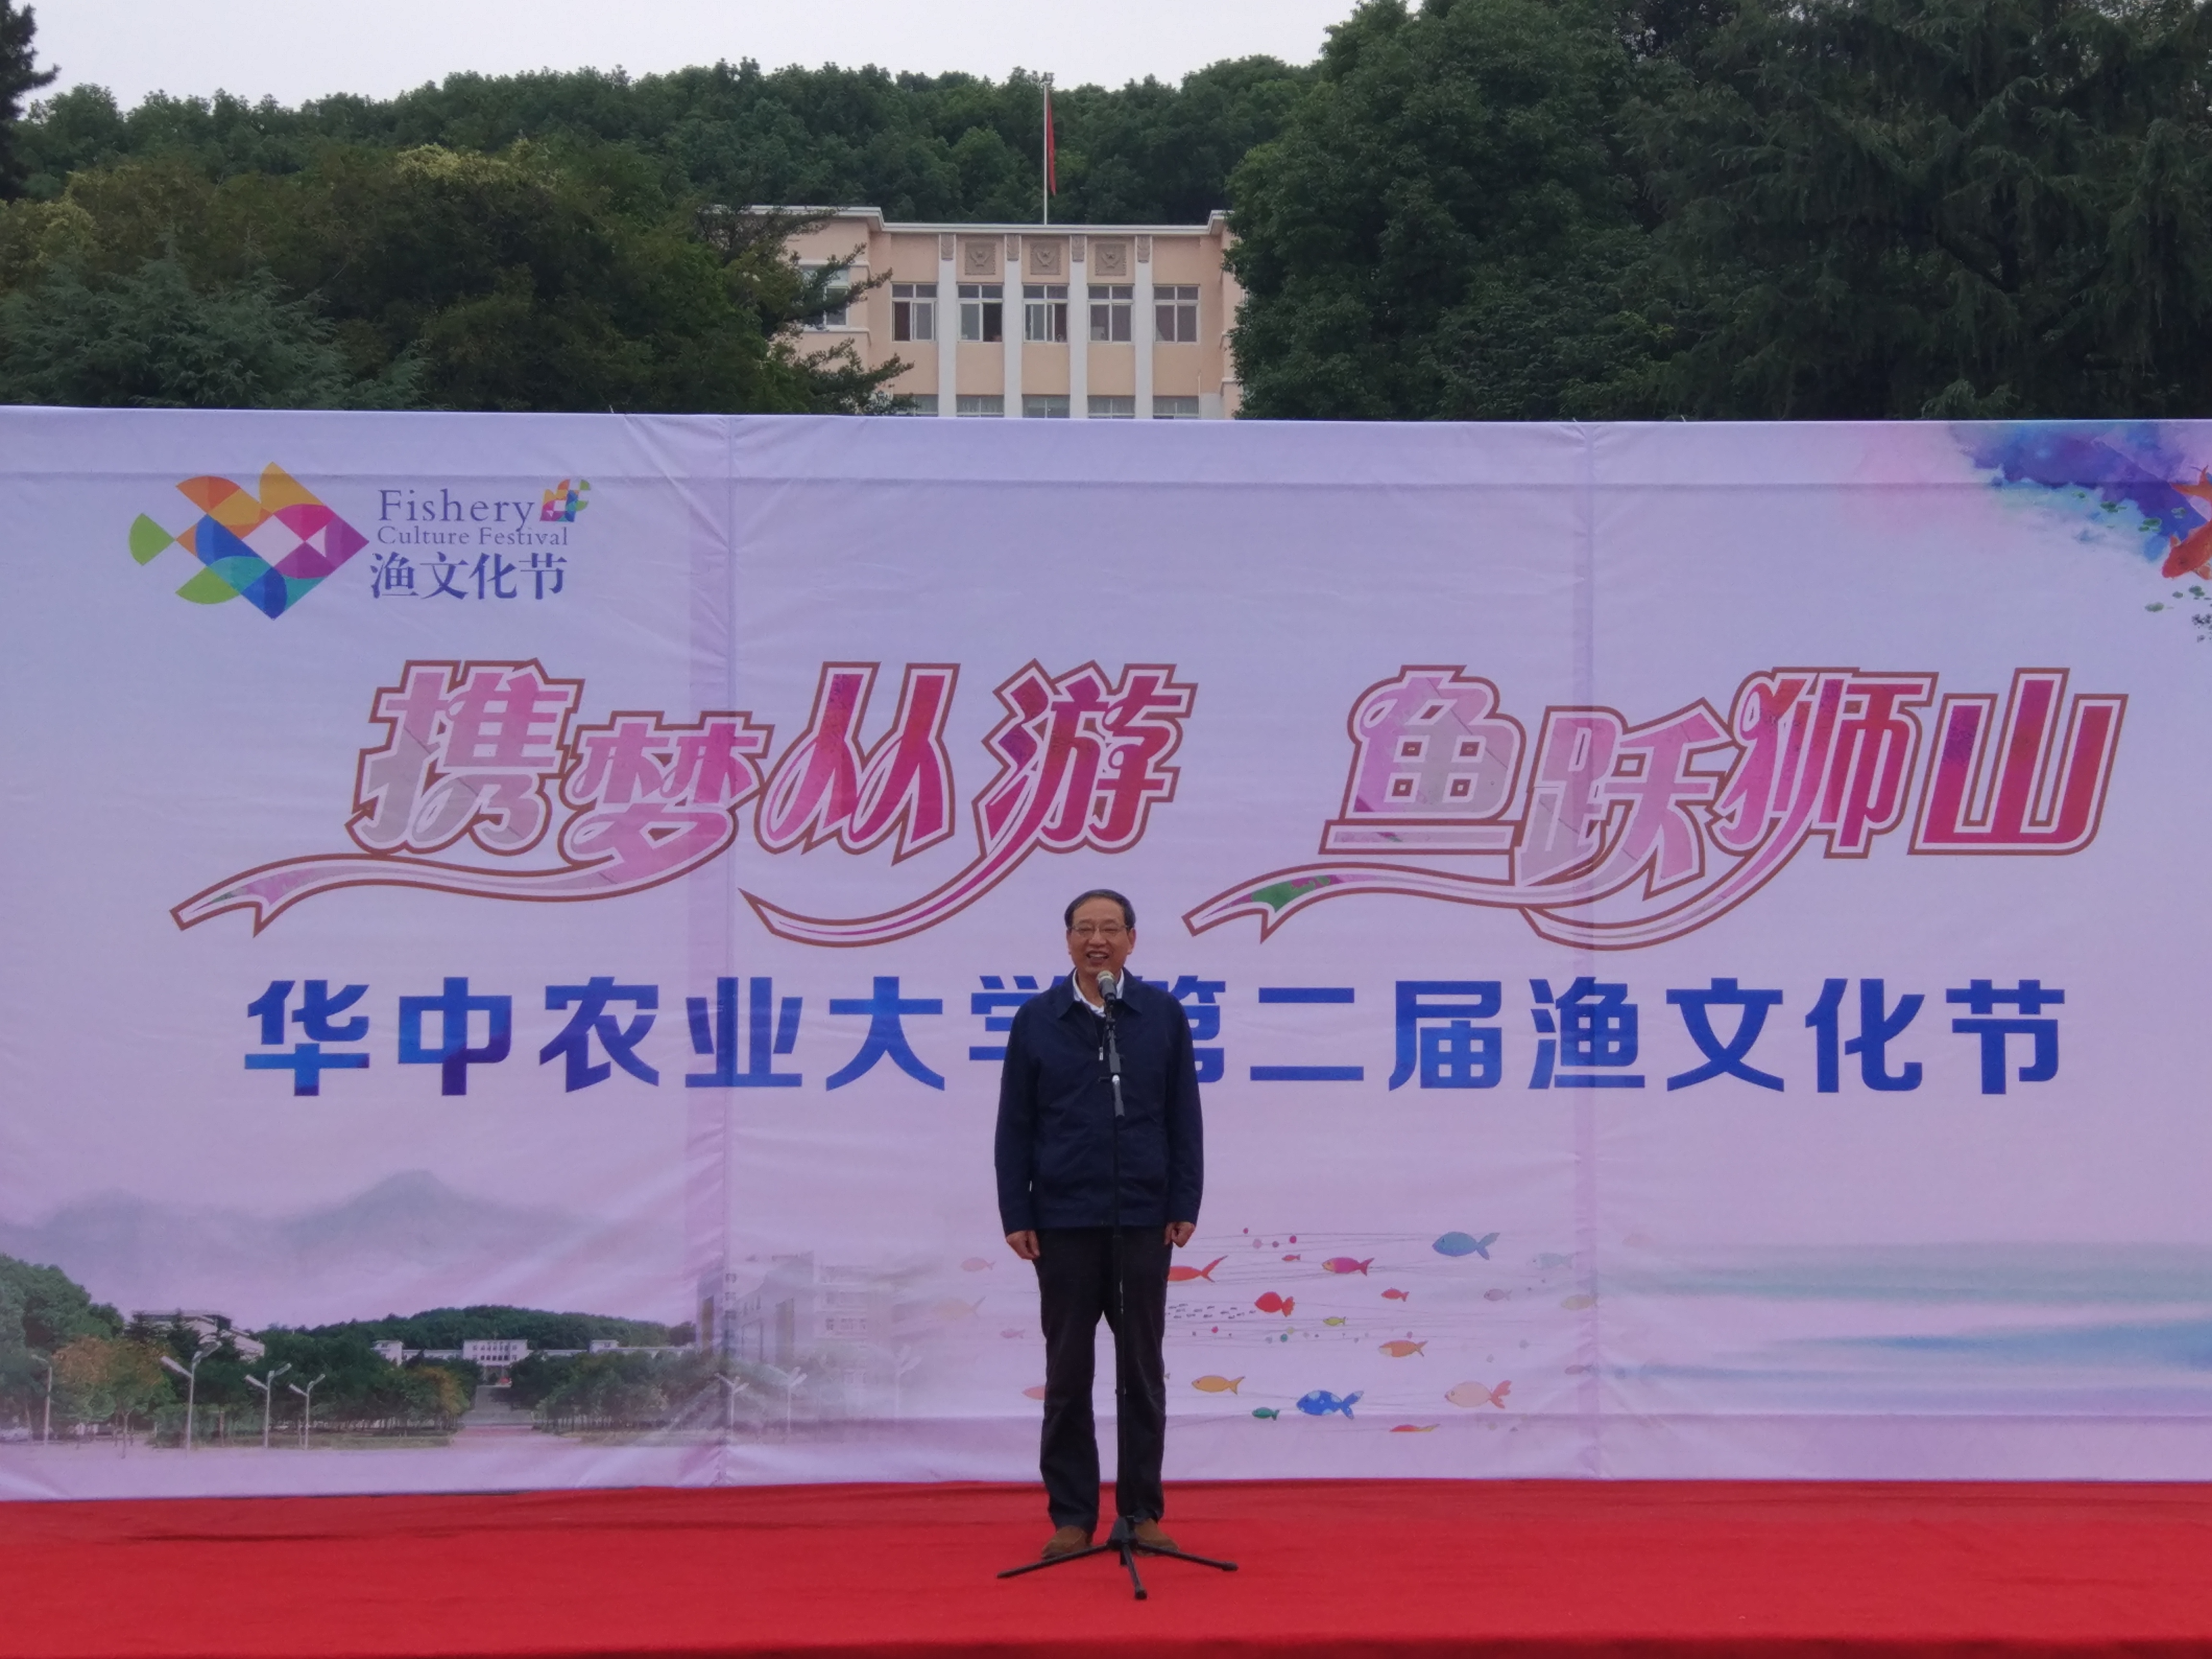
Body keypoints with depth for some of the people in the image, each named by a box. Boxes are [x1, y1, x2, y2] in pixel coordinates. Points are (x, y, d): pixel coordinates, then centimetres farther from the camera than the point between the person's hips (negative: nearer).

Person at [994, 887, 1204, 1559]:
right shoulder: (1036, 1019, 2)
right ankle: (1071, 1515, 13)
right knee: (1068, 1373, 5)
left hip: (1143, 1220, 0)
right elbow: (1014, 1125, 3)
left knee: (1142, 1370, 6)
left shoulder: (1164, 1015, 3)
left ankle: (1143, 1510, 15)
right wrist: (1016, 1214, -2)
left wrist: (1185, 1206, -2)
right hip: (1063, 1221, 0)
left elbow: (1185, 1119, 4)